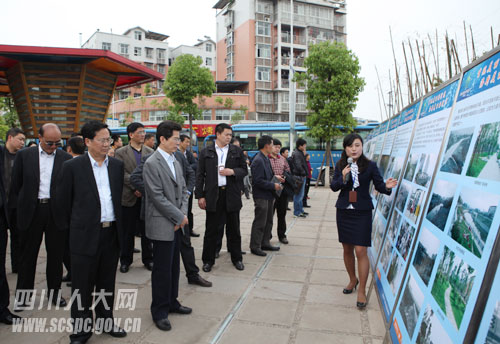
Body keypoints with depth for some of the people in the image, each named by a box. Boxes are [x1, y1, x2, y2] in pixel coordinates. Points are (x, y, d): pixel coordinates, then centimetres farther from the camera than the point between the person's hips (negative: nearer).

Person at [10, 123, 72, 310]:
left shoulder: (66, 158, 0)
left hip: (56, 212, 0)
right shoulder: (24, 155, 1)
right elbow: (15, 185, 4)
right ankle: (23, 294, 28)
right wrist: (17, 210, 1)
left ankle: (54, 291, 27)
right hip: (31, 210, 0)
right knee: (28, 254, 12)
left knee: (56, 254, 10)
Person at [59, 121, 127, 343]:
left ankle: (106, 322, 34)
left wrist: (118, 224, 10)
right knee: (83, 286, 8)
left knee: (107, 283, 17)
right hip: (86, 235, -4)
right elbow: (64, 201, -1)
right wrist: (75, 226, 5)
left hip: (112, 233, 4)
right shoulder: (72, 166, -7)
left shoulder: (117, 165, 6)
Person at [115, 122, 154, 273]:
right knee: (128, 231, 8)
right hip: (129, 197, -2)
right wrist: (135, 187, -18)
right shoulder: (121, 153, 0)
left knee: (146, 230, 10)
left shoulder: (150, 152, 9)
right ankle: (125, 260, 22)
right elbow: (123, 174, -10)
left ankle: (148, 259, 23)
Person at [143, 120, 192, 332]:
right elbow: (158, 197, -18)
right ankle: (159, 312, 18)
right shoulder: (151, 164, -14)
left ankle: (171, 303, 33)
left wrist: (183, 214, -2)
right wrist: (180, 217, -13)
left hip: (176, 225, 8)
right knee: (162, 270, 2)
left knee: (174, 266, 17)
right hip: (162, 226, -8)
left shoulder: (175, 162, 12)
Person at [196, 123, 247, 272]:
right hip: (213, 195, -1)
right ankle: (208, 260, 20)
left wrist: (233, 171, -12)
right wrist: (200, 196, -4)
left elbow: (244, 170, 10)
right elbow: (200, 175, 2)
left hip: (232, 194, 1)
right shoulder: (206, 152, 4)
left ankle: (237, 259, 26)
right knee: (211, 229, 6)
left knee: (234, 229, 11)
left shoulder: (237, 151, 7)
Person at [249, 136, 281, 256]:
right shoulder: (258, 161, -20)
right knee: (259, 222, -1)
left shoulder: (265, 159, 12)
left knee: (268, 221, 17)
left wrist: (275, 177, 7)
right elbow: (258, 181, -24)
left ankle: (265, 243, 29)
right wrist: (273, 185, -18)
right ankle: (255, 247, 11)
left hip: (268, 196, 10)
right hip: (261, 196, -10)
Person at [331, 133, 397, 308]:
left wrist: (387, 186, -25)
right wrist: (343, 177, -16)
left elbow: (379, 185, -4)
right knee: (347, 249, 14)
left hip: (362, 212, -3)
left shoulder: (370, 166, -4)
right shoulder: (340, 166, 3)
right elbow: (333, 187, 2)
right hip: (344, 211, 3)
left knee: (361, 251, -7)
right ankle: (353, 279, 37)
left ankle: (362, 290, 6)